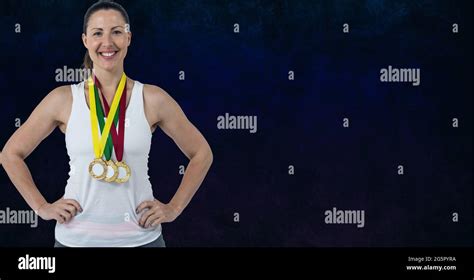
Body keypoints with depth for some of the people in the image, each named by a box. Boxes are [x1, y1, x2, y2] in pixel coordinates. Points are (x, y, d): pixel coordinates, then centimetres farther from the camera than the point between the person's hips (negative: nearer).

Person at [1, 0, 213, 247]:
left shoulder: (152, 99, -2)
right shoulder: (64, 99, -2)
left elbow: (201, 153, 9)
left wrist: (174, 208, 2)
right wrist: (42, 207, 0)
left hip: (140, 237, 0)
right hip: (77, 238, 0)